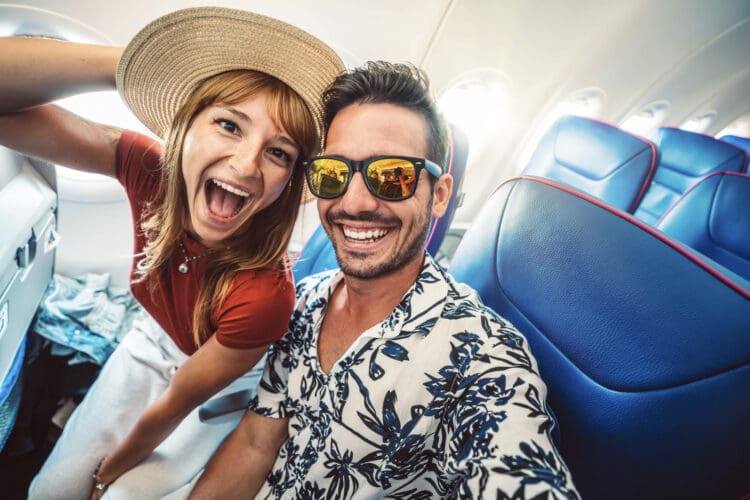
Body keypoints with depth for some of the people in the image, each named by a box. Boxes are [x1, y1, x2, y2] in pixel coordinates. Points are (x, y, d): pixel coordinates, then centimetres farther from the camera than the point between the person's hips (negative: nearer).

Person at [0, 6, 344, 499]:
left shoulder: (265, 295, -38)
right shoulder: (150, 169, -25)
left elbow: (178, 403, -21)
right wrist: (134, 62, -40)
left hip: (223, 380, -3)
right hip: (154, 341, 4)